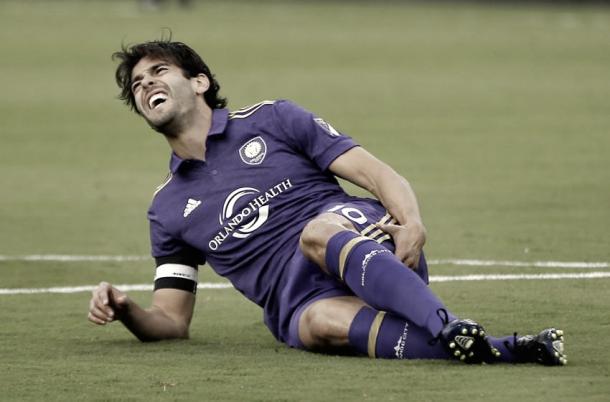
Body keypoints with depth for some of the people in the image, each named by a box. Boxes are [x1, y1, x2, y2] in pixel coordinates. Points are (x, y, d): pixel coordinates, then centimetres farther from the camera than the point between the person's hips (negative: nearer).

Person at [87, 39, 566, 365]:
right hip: (299, 305, 1)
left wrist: (412, 223, -17)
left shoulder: (271, 120, 14)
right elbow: (172, 322, 21)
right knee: (324, 324, -37)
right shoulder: (167, 209, 24)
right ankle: (496, 349, -55)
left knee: (317, 231, -37)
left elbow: (378, 174, 5)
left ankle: (448, 326, -58)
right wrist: (126, 310, -2)